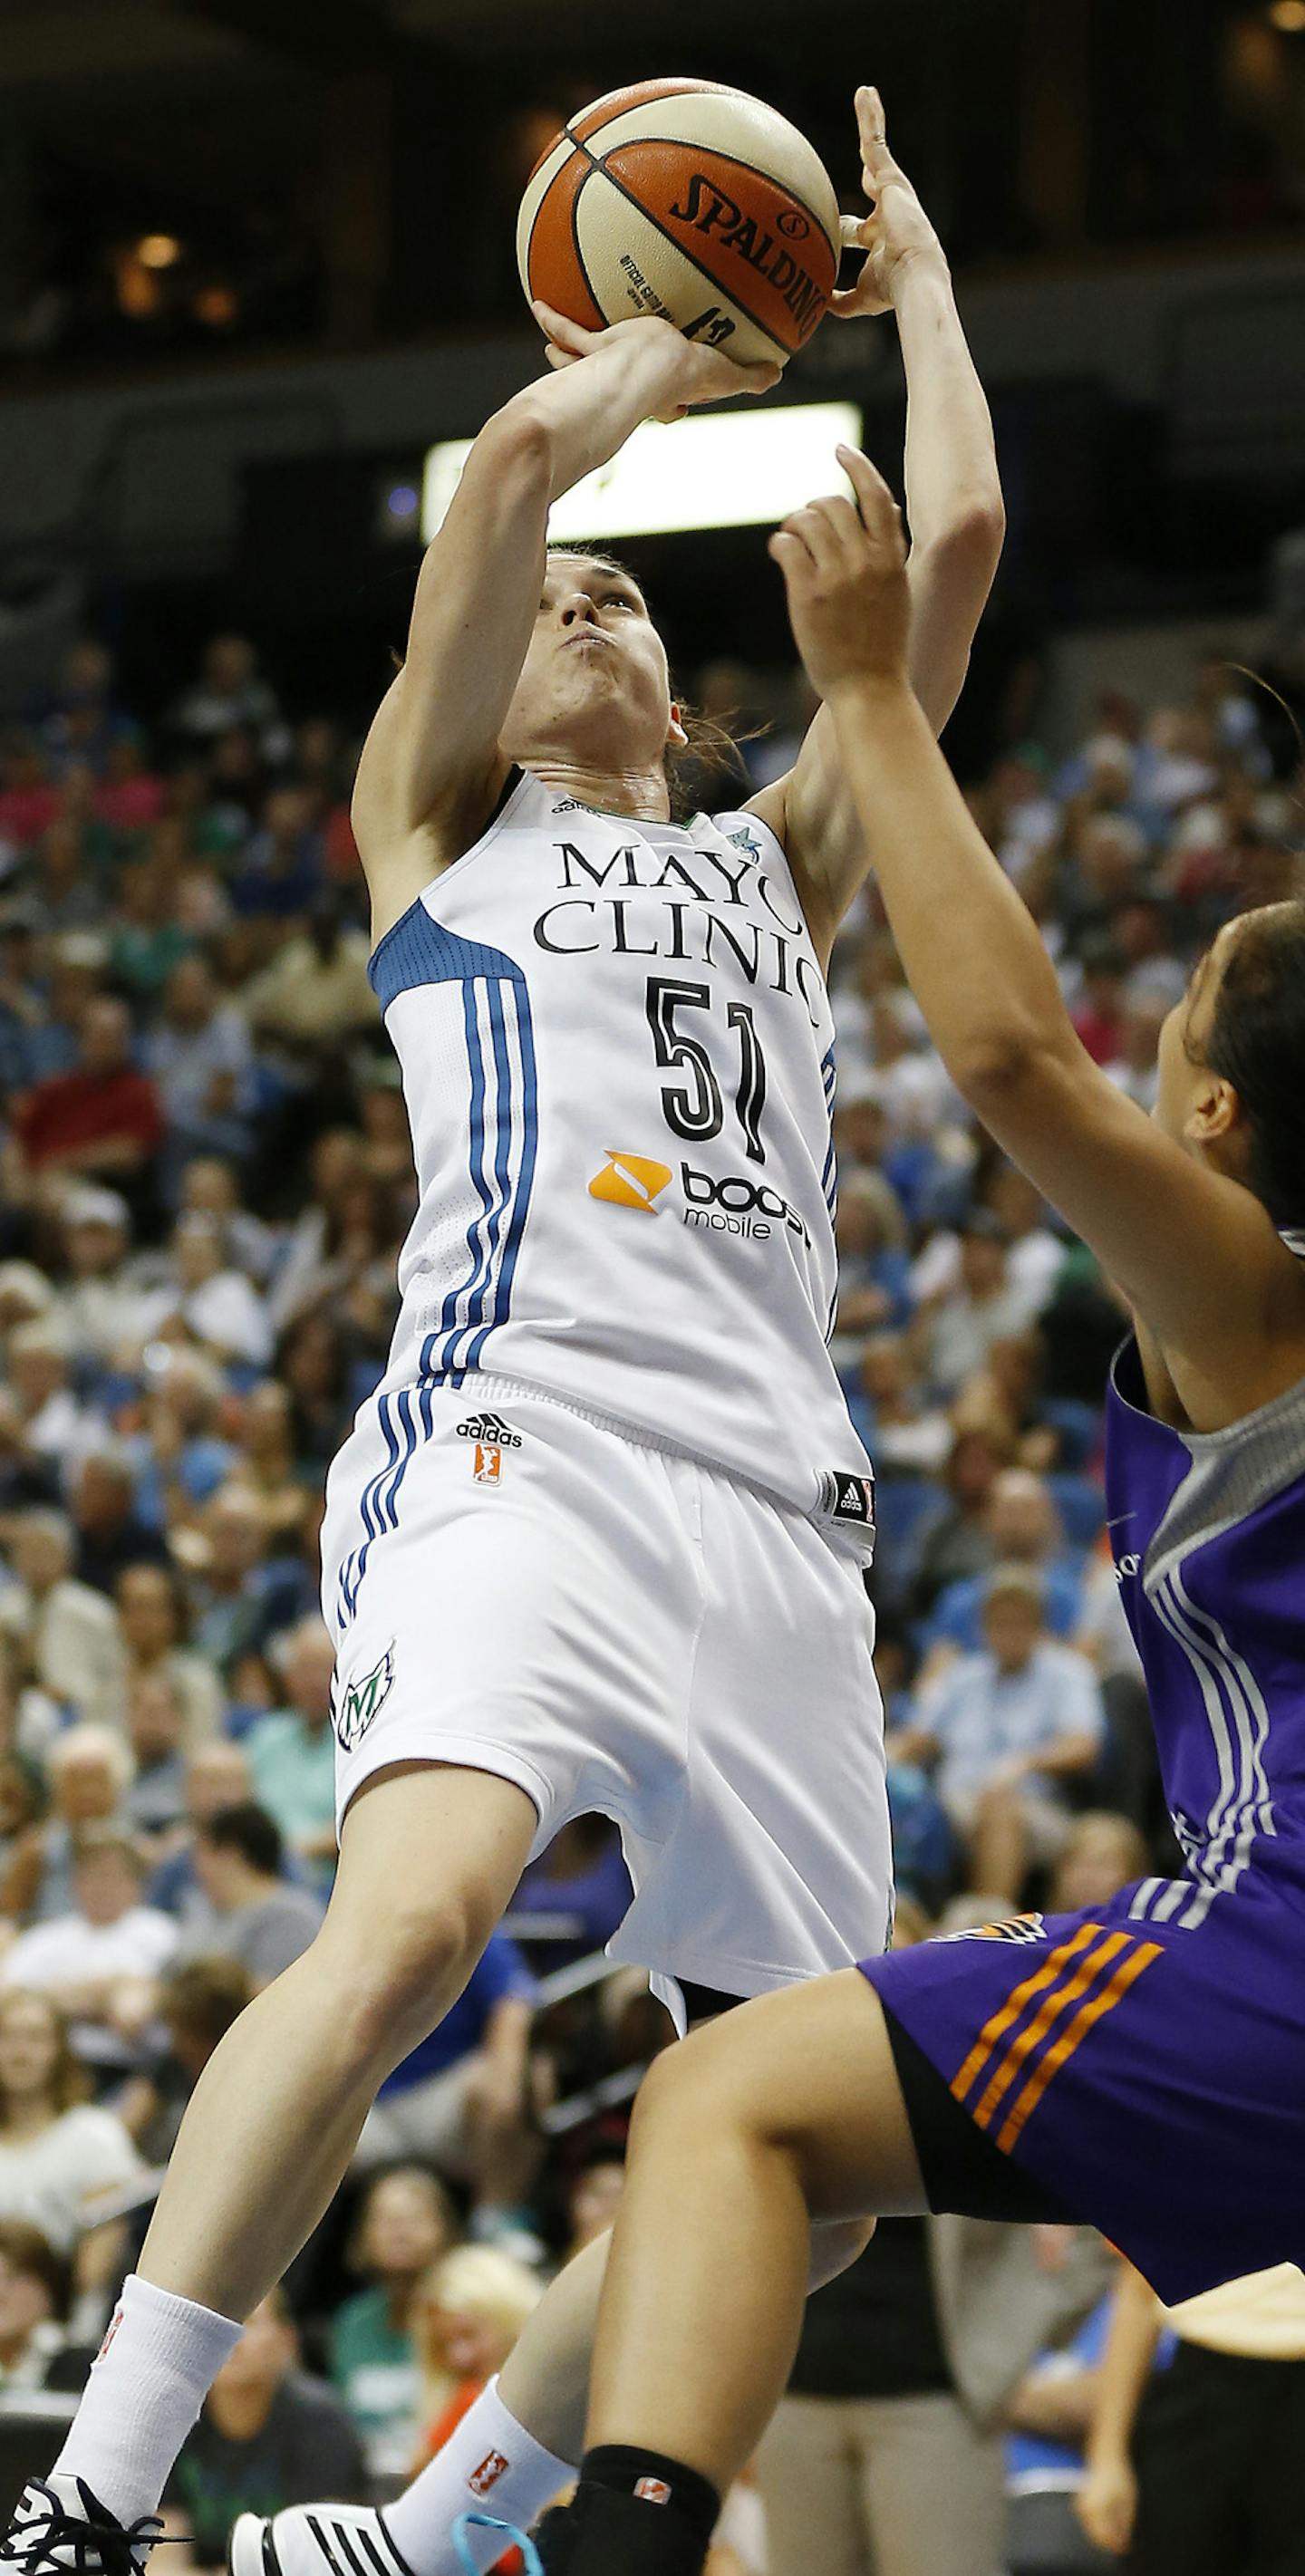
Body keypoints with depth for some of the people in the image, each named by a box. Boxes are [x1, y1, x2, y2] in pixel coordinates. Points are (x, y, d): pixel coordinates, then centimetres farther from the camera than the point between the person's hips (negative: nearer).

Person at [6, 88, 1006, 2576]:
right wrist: (642, 370, 24)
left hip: (775, 1502, 5)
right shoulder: (438, 817, 19)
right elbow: (517, 449, 5)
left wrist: (914, 275, 32)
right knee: (414, 1914, -32)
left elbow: (958, 541, 21)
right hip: (520, 1440, -5)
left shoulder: (770, 860, 30)